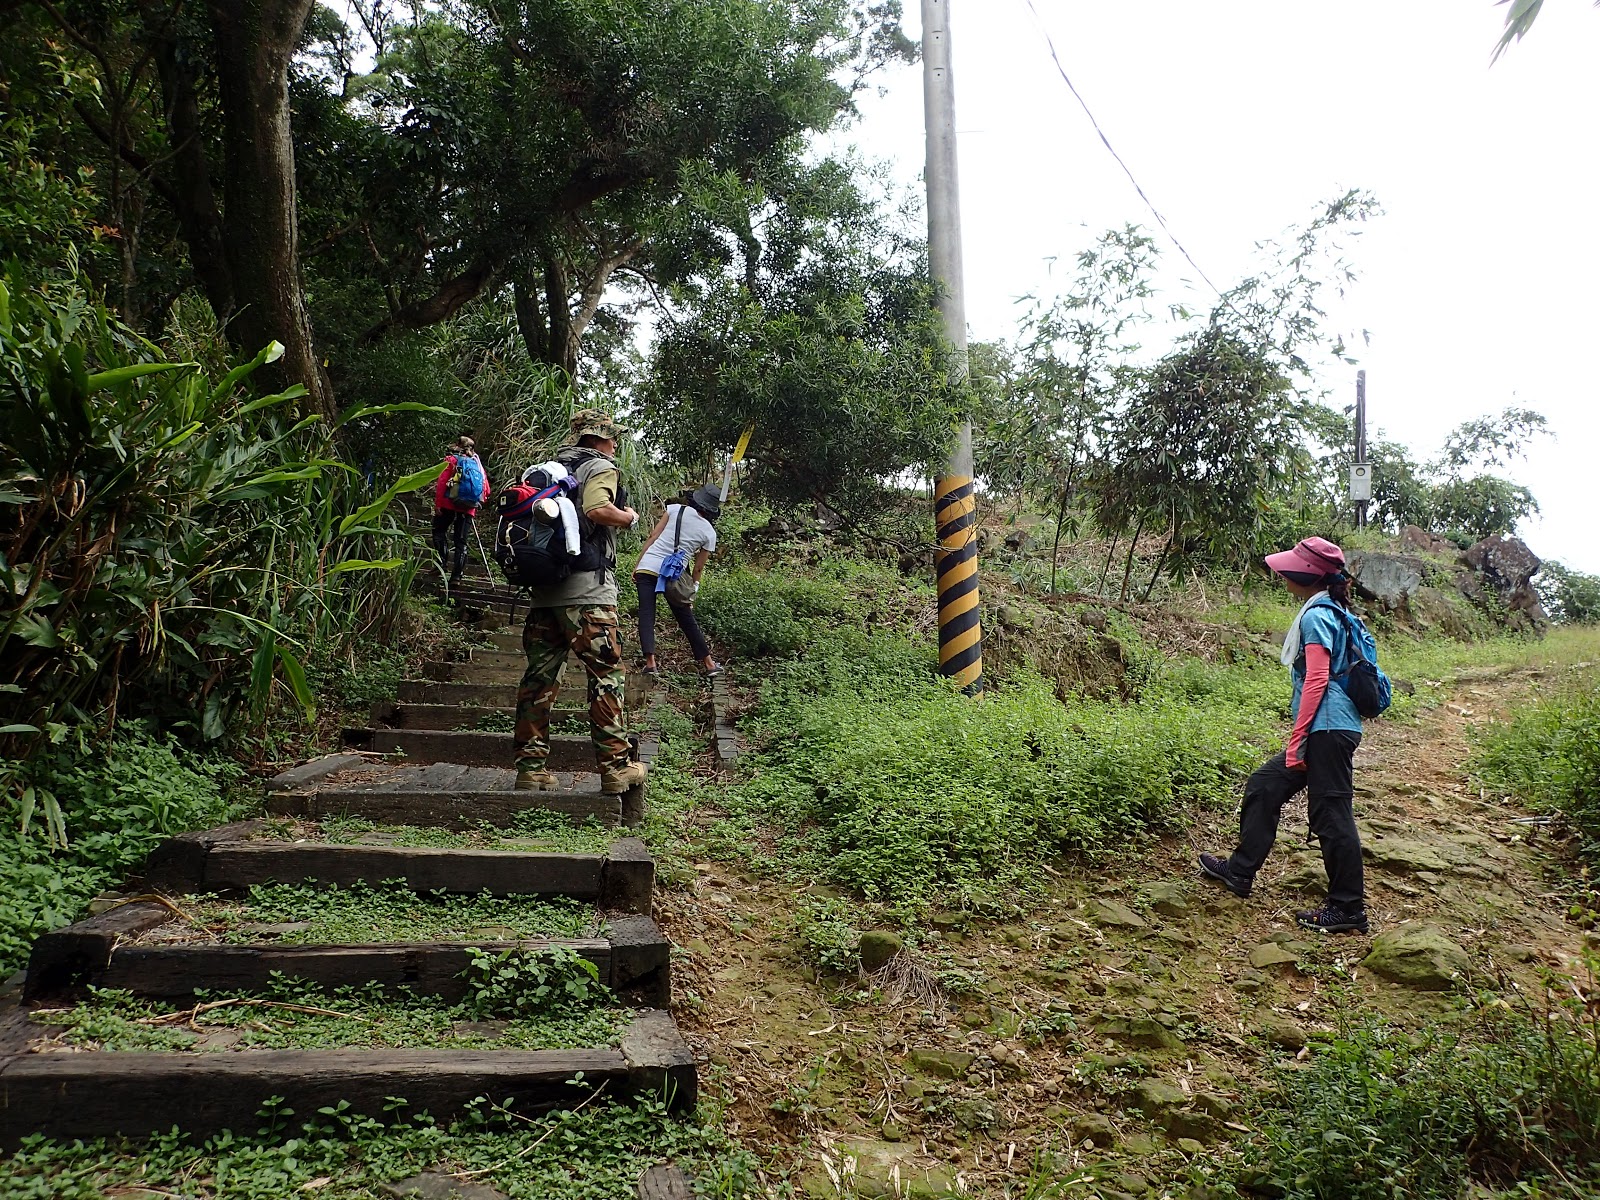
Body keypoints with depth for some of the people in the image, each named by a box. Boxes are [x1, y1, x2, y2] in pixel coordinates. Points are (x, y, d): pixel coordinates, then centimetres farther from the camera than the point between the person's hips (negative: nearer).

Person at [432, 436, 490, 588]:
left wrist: (437, 504, -10)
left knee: (439, 531, 14)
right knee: (461, 542, 6)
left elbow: (441, 482, -9)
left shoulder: (451, 460, 3)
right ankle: (457, 576, -1)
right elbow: (486, 490, 9)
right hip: (468, 509, 3)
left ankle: (443, 563, -4)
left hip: (449, 505, -3)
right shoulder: (478, 464, 15)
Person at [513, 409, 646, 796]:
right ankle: (614, 767, 0)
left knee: (539, 677, 8)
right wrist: (629, 517, -4)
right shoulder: (601, 468, -1)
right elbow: (597, 509, -20)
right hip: (587, 593, -7)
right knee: (607, 676, -1)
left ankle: (531, 766, 12)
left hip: (544, 592, 7)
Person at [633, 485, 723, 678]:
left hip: (647, 566, 0)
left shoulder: (675, 509, 4)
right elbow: (698, 568, 8)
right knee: (687, 620, 12)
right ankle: (708, 663, 20)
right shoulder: (709, 532, 5)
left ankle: (650, 662, -9)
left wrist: (637, 565, 7)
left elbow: (653, 536, 1)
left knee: (646, 616, 2)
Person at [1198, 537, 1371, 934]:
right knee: (1264, 787, 16)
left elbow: (1317, 680, -19)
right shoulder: (1335, 611, 16)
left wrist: (1297, 738, -18)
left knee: (1331, 814, -2)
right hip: (1332, 728, 11)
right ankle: (1239, 872, 24)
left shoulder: (1316, 615, -13)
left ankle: (1348, 910, 8)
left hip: (1326, 728, -11)